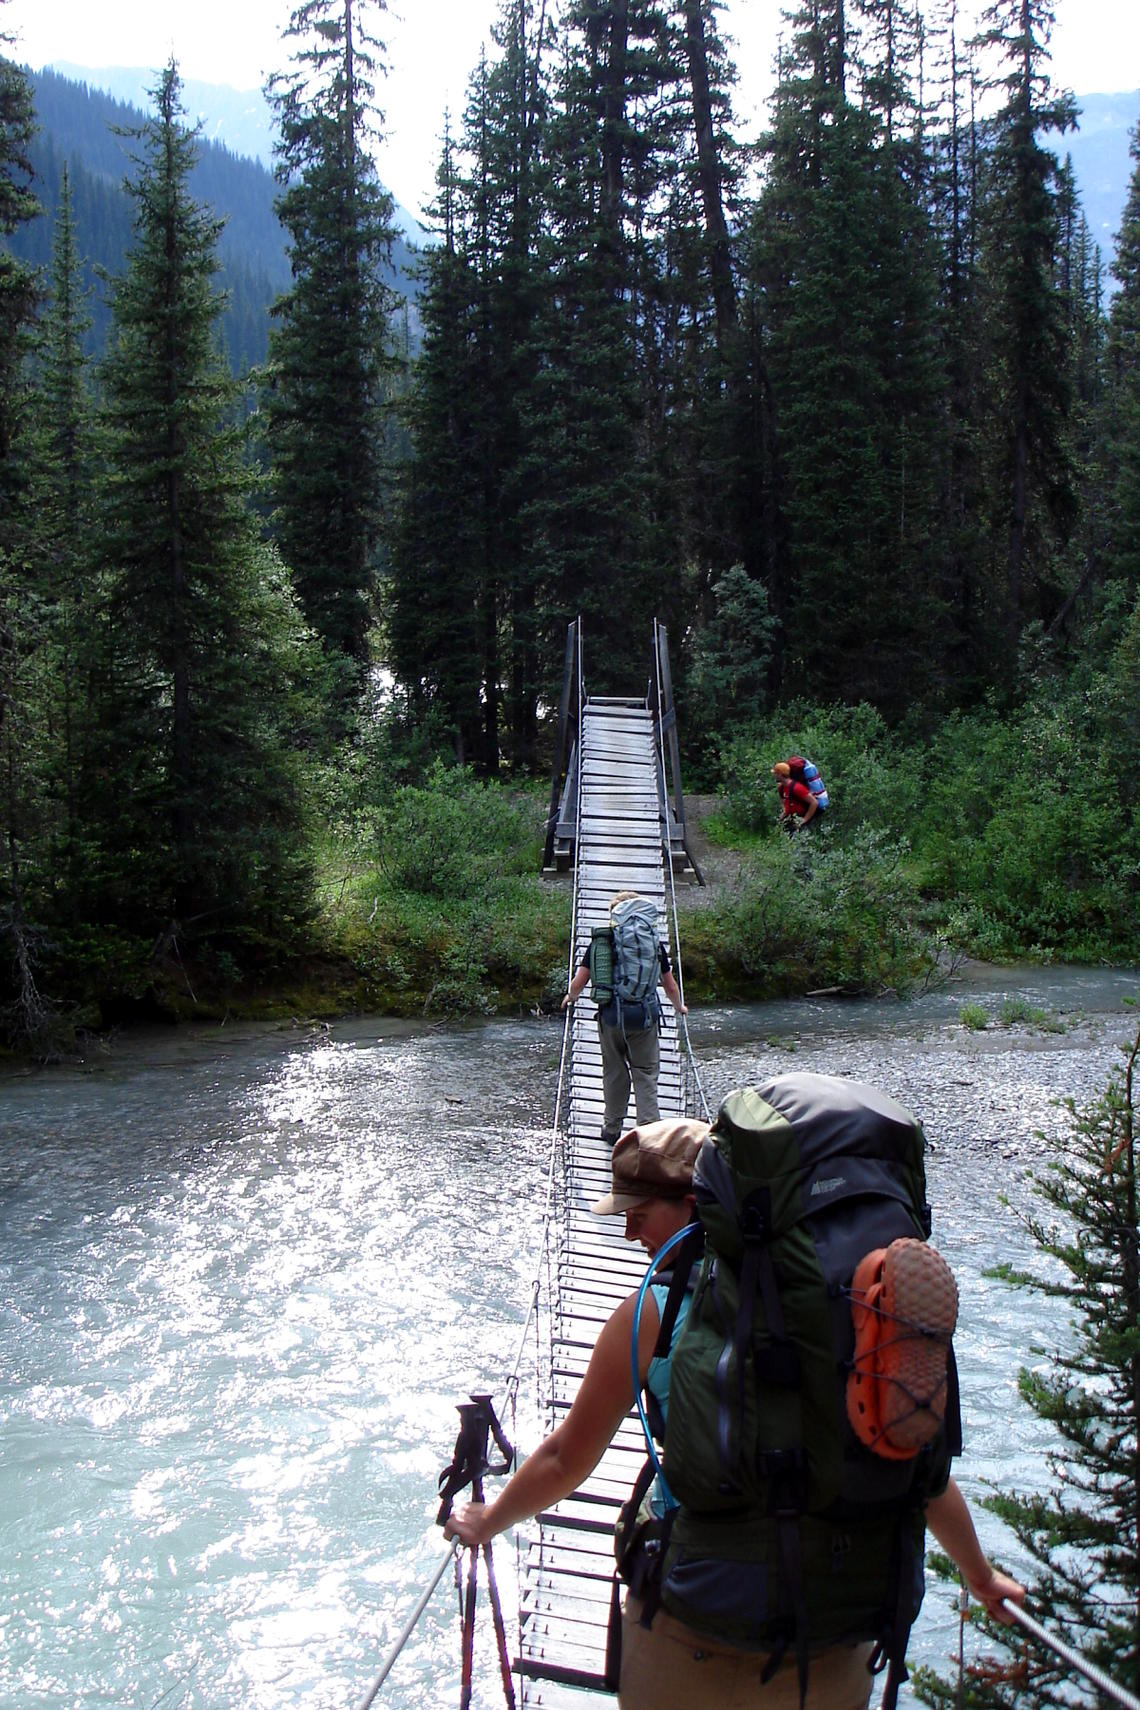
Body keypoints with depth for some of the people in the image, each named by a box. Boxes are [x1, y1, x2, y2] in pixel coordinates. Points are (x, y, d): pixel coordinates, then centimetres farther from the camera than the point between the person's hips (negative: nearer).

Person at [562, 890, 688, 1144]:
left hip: (611, 1017, 0)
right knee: (645, 1075, 6)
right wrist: (679, 1007, 33)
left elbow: (578, 983, 3)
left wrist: (570, 997, 25)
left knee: (614, 1073, 14)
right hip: (644, 1017, 0)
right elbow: (670, 985, 13)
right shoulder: (654, 943, 5)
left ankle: (612, 1129, 24)